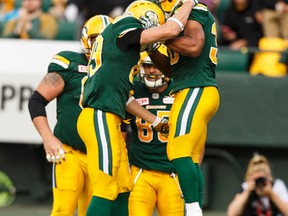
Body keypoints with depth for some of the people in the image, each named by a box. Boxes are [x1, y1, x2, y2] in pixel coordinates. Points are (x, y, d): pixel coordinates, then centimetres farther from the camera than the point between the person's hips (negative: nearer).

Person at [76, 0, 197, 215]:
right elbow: (170, 30, -13)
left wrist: (155, 121, 35)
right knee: (105, 190, -11)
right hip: (100, 117, -10)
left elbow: (123, 97, 27)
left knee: (123, 189, 12)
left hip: (109, 120, 10)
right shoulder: (123, 29, -5)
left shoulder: (122, 44, 22)